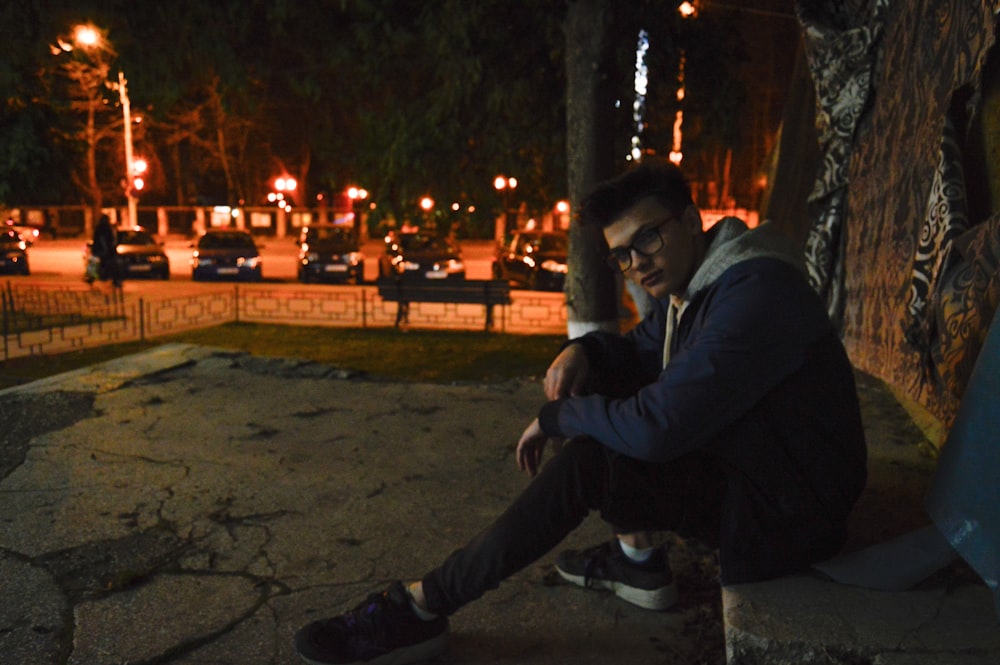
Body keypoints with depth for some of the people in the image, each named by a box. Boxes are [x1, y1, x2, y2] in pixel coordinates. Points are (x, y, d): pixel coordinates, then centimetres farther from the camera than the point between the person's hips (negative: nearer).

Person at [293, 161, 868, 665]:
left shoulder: (755, 293, -27)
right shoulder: (693, 284, 4)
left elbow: (659, 424, -34)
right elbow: (637, 352, 18)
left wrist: (555, 416, -17)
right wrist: (584, 351, -7)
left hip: (787, 511, -10)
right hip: (745, 467, 10)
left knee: (589, 460, -26)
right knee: (602, 399, 8)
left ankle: (422, 609, -16)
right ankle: (638, 560, 13)